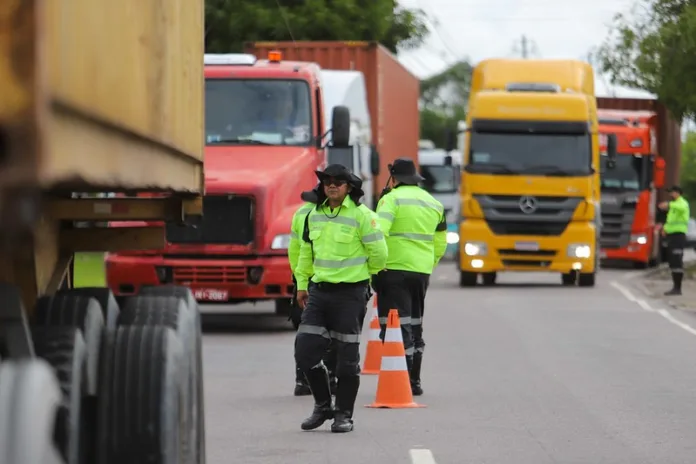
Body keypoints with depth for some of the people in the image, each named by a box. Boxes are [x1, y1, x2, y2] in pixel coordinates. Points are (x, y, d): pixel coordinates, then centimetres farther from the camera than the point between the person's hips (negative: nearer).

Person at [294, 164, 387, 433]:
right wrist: (302, 284, 19)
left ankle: (344, 414, 11)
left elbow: (378, 252, -6)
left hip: (350, 293, -6)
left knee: (347, 356, 1)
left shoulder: (361, 215, -10)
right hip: (319, 290, 6)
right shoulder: (315, 215, 9)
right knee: (305, 351, 1)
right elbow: (306, 251, 20)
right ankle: (323, 406, 19)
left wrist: (364, 275, 8)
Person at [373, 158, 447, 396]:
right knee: (415, 325, 18)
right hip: (422, 272, 7)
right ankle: (414, 381, 23)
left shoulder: (392, 198, -7)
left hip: (394, 270, -7)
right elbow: (440, 244, 18)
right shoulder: (434, 204, 15)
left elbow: (379, 232, -21)